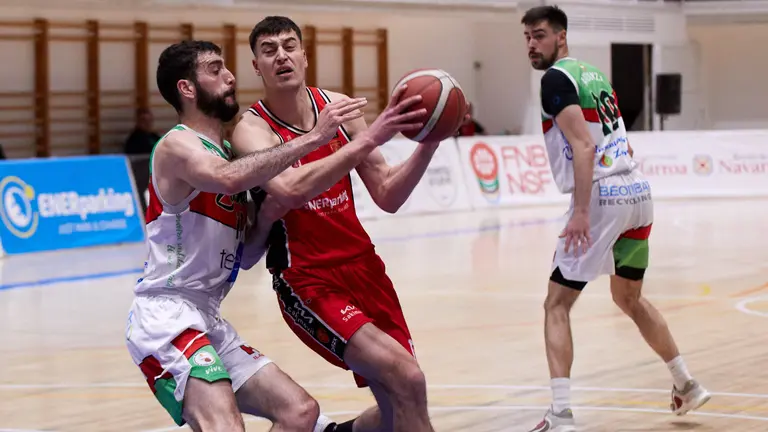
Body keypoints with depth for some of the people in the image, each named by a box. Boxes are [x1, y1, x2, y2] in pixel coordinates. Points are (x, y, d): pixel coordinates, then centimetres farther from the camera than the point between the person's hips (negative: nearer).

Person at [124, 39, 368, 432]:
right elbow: (228, 179, -33)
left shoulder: (229, 151, 18)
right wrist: (310, 139, -33)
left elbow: (245, 256, 20)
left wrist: (266, 218, 0)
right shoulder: (177, 146, -9)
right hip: (165, 315, -9)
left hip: (210, 323, 9)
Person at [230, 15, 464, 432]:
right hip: (308, 282, -6)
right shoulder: (252, 129, -12)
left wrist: (428, 144, -10)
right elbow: (290, 190, -33)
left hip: (363, 266, 6)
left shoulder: (339, 106, 4)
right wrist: (367, 139, -37)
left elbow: (388, 197, 6)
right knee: (407, 380, -22)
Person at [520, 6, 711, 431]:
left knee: (557, 305, -2)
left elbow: (584, 147, -18)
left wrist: (581, 212, -22)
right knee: (629, 298, 27)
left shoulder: (556, 79, -7)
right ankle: (687, 384, 34)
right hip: (638, 191, 8)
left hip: (601, 196, -8)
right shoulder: (596, 75, 20)